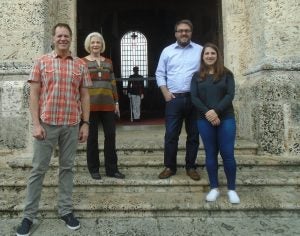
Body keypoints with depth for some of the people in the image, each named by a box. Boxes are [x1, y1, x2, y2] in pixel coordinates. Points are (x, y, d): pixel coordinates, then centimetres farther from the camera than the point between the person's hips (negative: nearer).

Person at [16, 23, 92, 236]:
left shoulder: (81, 65, 7)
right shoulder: (42, 62, 3)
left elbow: (85, 96, 8)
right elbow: (34, 94, 0)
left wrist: (85, 123, 2)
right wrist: (36, 124, -8)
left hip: (72, 125, 2)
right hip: (47, 123, -1)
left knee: (67, 167, 10)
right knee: (38, 169, 6)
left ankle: (66, 210, 23)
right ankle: (29, 215, 18)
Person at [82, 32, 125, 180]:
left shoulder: (108, 62, 16)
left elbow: (113, 83, 16)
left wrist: (116, 102, 11)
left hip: (108, 105, 3)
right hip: (90, 105, -3)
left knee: (111, 135, 3)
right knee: (92, 137, 4)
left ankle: (112, 169, 14)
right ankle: (94, 169, 17)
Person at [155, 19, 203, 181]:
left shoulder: (200, 50, 6)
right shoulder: (167, 51, 8)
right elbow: (160, 74, 9)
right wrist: (165, 92, -3)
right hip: (174, 98, 0)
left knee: (193, 135, 7)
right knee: (171, 135, 1)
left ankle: (191, 167, 20)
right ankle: (169, 167, 14)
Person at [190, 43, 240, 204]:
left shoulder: (226, 74, 7)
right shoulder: (197, 76, 9)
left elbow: (230, 95, -4)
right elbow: (194, 98, -1)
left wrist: (216, 110, -18)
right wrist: (207, 112, -15)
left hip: (226, 119, -1)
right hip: (204, 120, 1)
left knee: (228, 154, -2)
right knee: (210, 154, 6)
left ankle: (231, 189, 11)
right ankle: (214, 188, 16)